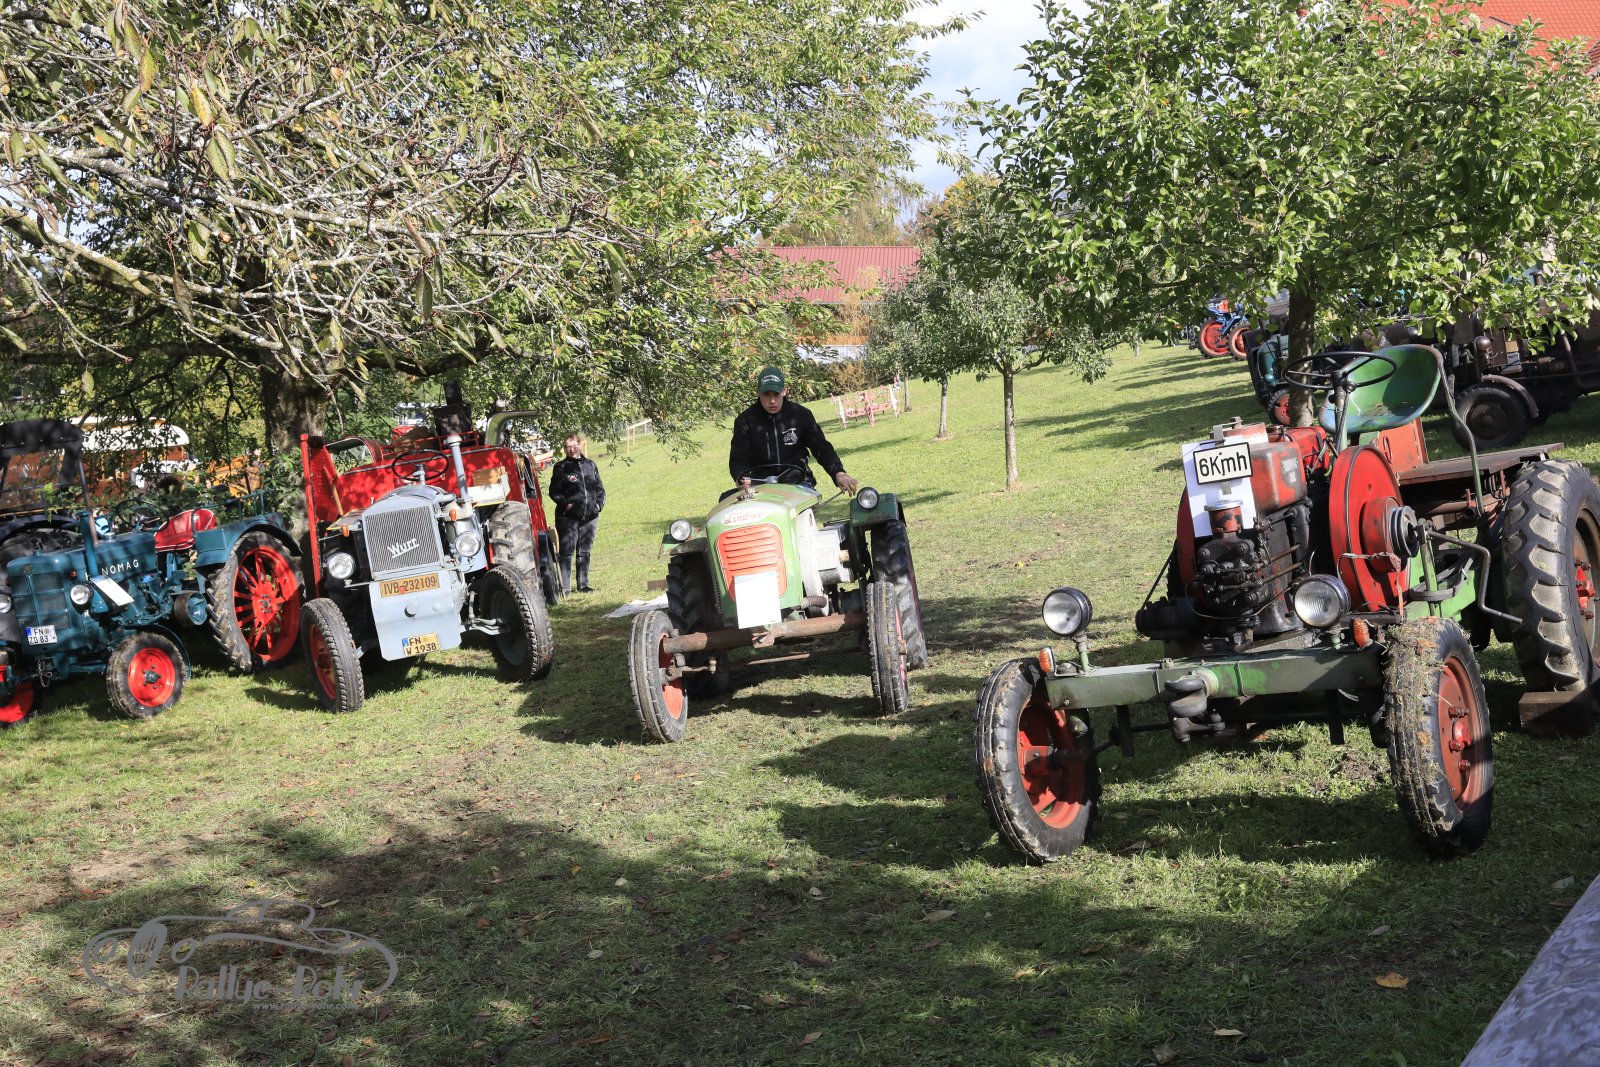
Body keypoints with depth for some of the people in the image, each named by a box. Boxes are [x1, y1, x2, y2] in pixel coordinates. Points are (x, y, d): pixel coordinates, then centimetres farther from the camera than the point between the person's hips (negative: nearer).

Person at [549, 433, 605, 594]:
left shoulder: (590, 465, 12)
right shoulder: (561, 467, 0)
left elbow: (600, 488, 17)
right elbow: (554, 491, -2)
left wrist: (599, 503, 2)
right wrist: (565, 504, -15)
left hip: (589, 517, 4)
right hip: (568, 517, -4)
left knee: (584, 552, 12)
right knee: (567, 552, -6)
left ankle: (583, 584, 19)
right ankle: (565, 587, -5)